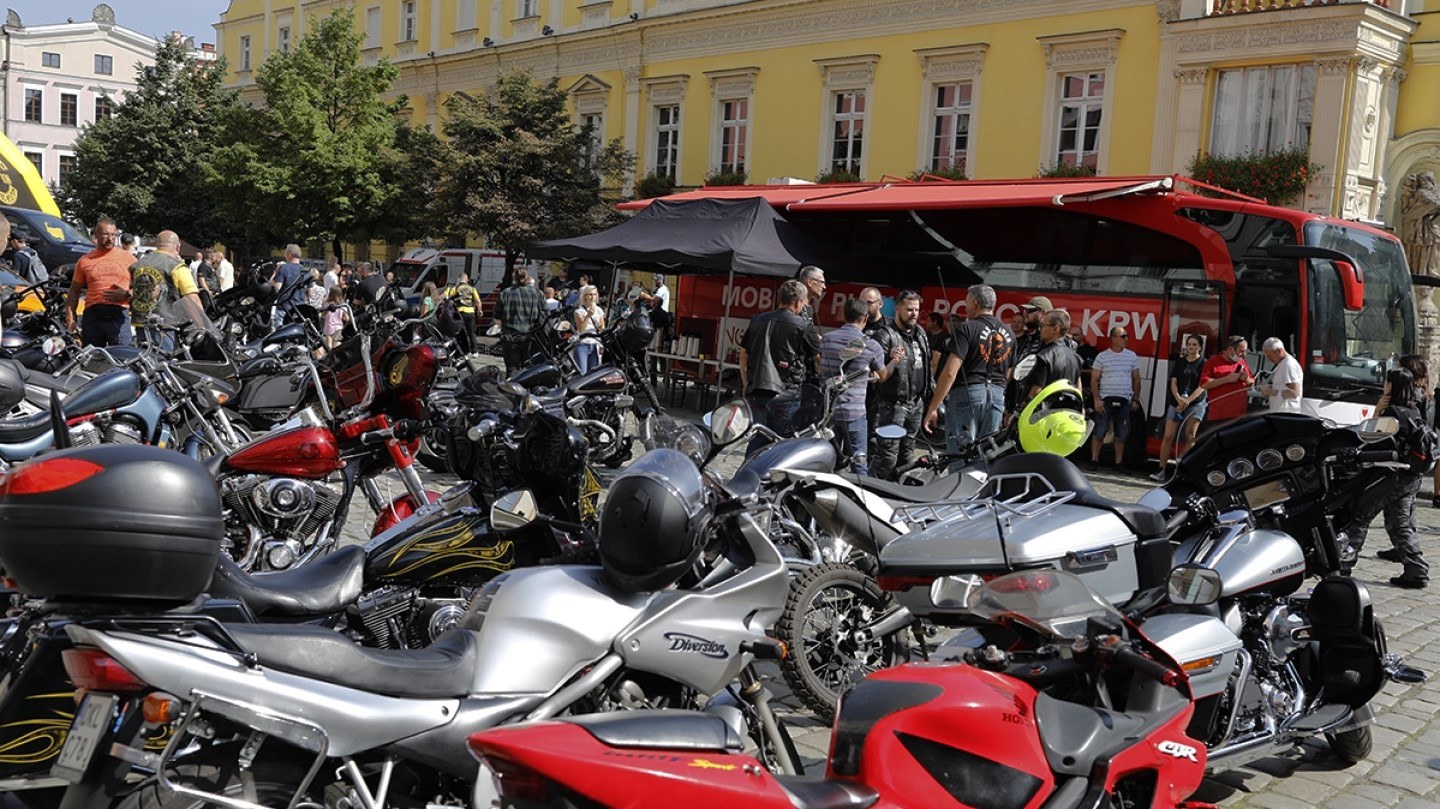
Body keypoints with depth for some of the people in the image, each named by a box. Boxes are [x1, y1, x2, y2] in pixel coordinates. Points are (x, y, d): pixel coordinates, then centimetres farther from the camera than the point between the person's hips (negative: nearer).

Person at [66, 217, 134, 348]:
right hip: (93, 316, 2)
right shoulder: (85, 261, 13)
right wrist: (70, 317, 4)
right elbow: (74, 292, 14)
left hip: (119, 316, -2)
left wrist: (126, 295, -10)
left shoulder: (128, 259, 9)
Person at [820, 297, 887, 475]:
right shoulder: (871, 346, -8)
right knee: (859, 464, 4)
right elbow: (882, 376, 7)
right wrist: (895, 361, 29)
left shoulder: (826, 339, 3)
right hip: (854, 412, -4)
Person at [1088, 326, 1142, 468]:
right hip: (1105, 399, -3)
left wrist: (1136, 399, 8)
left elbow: (1136, 380, 13)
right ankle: (1094, 460, 6)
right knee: (1099, 432, -3)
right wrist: (1097, 399, -9)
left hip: (1124, 401, 3)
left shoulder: (1132, 356, 7)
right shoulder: (1102, 356, 0)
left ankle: (1119, 463, 13)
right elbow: (1094, 380, 0)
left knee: (1121, 435, 6)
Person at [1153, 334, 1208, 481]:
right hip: (1176, 403, 3)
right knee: (1168, 436, -4)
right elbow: (1173, 382, 5)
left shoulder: (1204, 364, 2)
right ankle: (1162, 470, -3)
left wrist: (1187, 401, -18)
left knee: (1190, 436, -10)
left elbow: (1202, 386, -6)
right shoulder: (1180, 362, 12)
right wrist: (1179, 398, -13)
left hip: (1196, 403, -3)